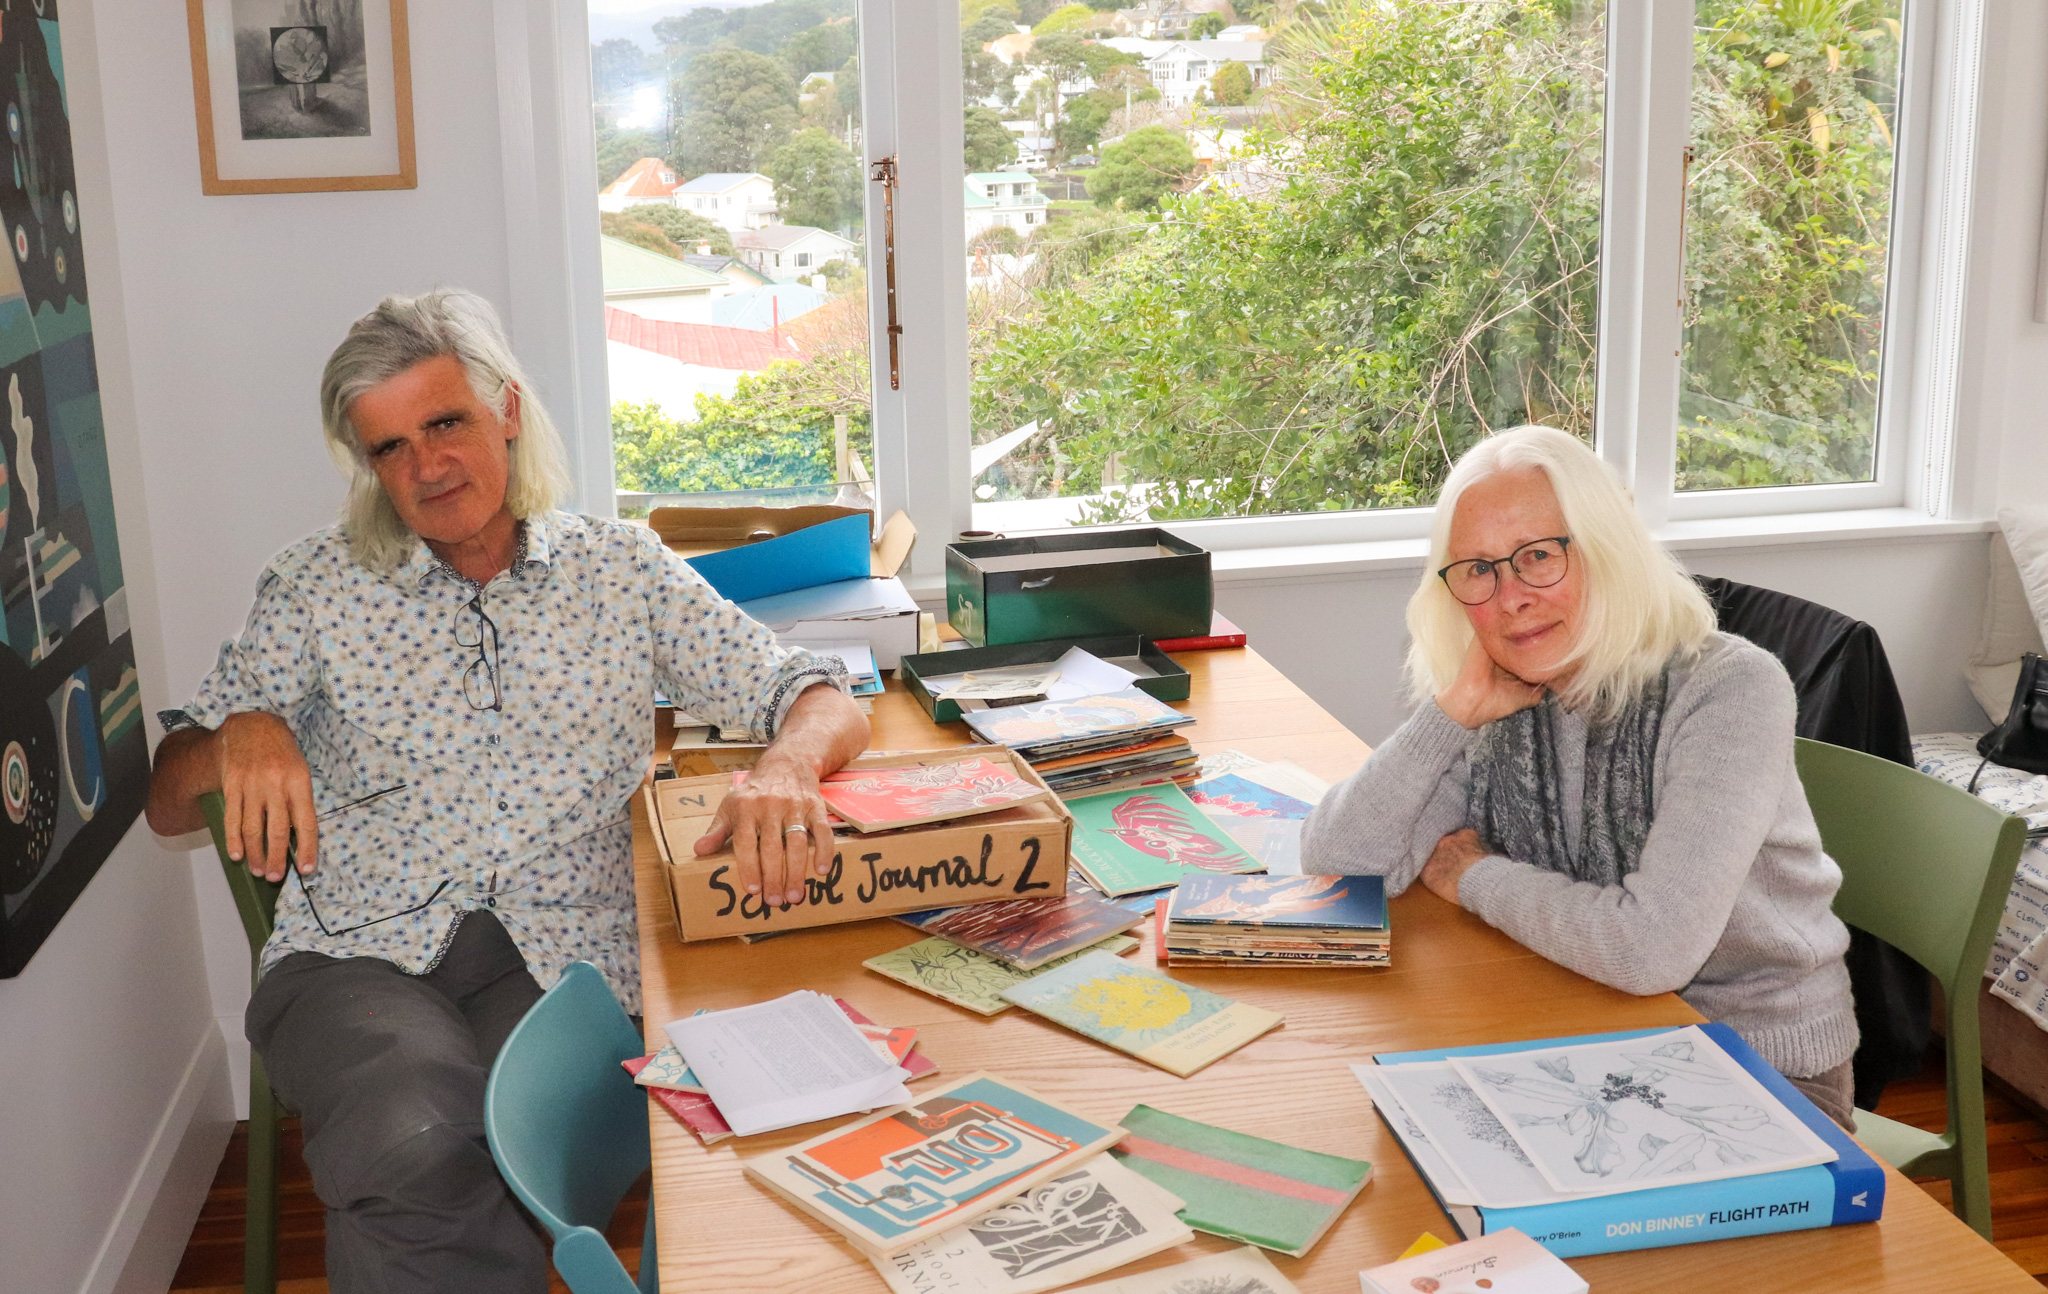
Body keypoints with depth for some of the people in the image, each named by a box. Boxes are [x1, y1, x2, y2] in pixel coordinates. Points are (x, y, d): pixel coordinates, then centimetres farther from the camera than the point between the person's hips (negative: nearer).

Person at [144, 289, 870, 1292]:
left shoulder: (624, 571, 11)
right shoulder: (314, 587, 11)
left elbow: (823, 701, 6)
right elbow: (167, 804, 12)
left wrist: (785, 769, -19)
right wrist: (240, 735, -13)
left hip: (562, 956, 0)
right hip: (361, 955, 1)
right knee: (418, 1147, -34)